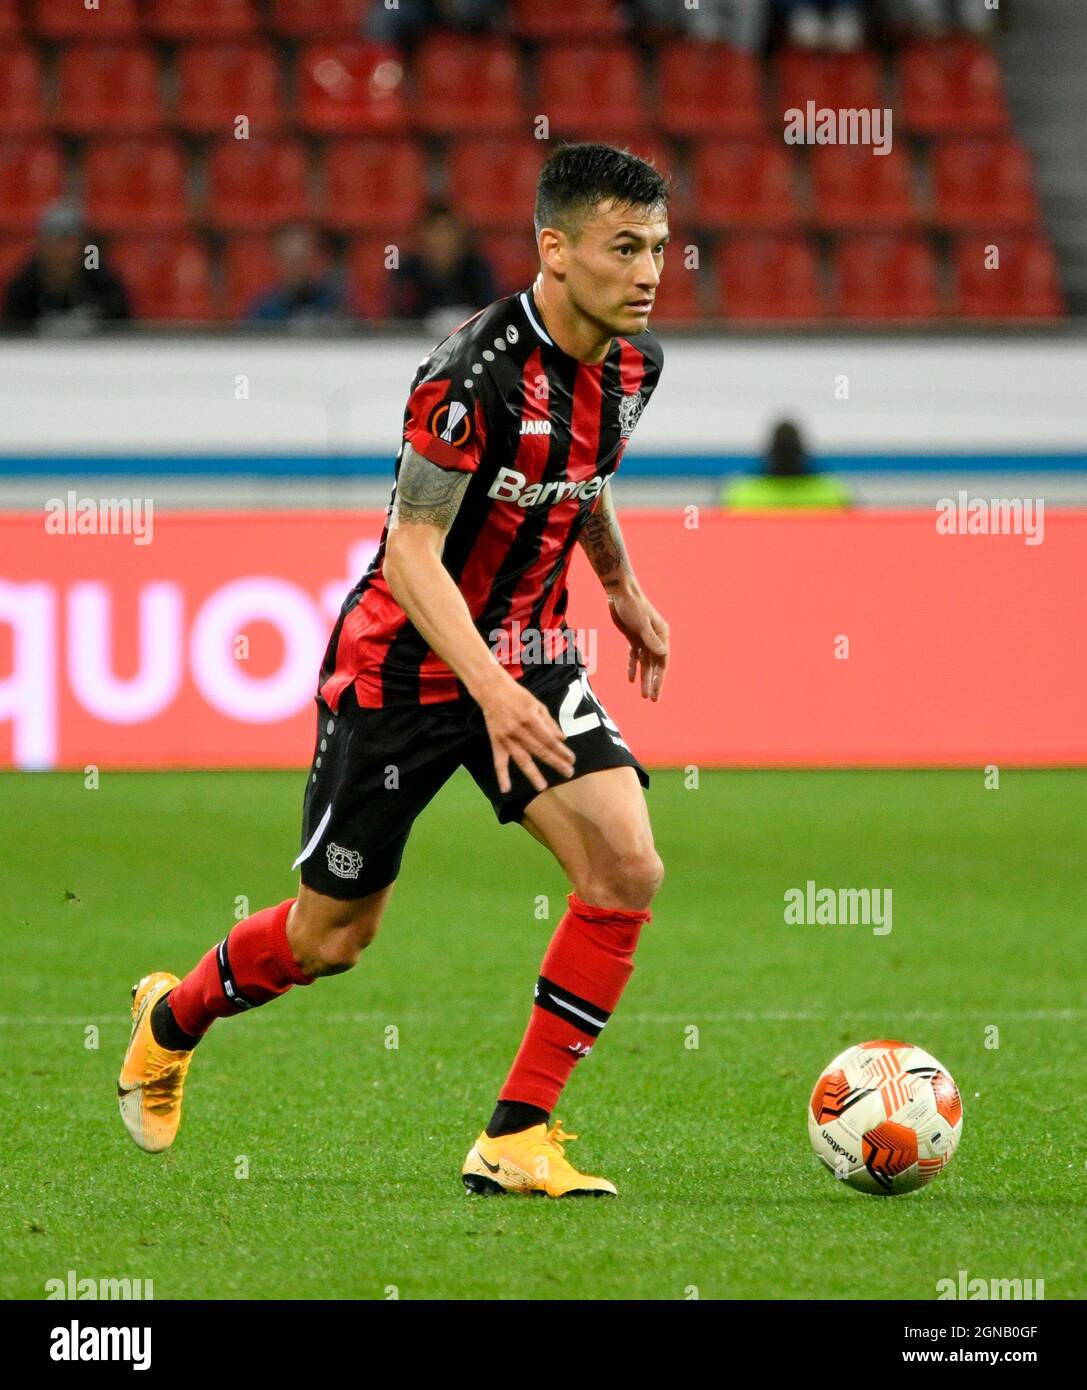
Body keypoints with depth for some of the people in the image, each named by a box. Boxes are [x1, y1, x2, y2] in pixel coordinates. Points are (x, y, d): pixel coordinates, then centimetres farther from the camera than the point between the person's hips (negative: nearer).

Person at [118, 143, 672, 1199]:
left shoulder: (631, 363, -3)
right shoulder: (473, 374, -27)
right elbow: (411, 553, -26)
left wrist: (624, 590, 25)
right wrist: (490, 690, -37)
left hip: (528, 655, 6)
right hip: (404, 665, -6)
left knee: (626, 870, -16)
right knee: (332, 935, 8)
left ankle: (516, 1141, -8)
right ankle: (171, 1019, 40)